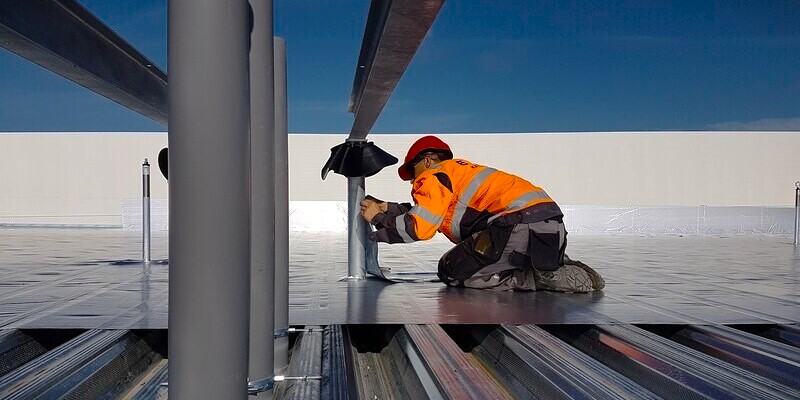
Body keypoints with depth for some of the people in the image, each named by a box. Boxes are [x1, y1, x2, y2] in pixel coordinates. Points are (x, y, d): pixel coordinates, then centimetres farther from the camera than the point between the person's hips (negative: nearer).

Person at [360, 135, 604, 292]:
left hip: (522, 222, -9)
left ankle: (540, 278, -12)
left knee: (452, 271, 0)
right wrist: (388, 208, 31)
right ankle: (565, 270, 8)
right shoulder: (458, 170, 32)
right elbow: (427, 212, 31)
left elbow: (418, 228, -4)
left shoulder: (435, 175, 5)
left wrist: (379, 218, 11)